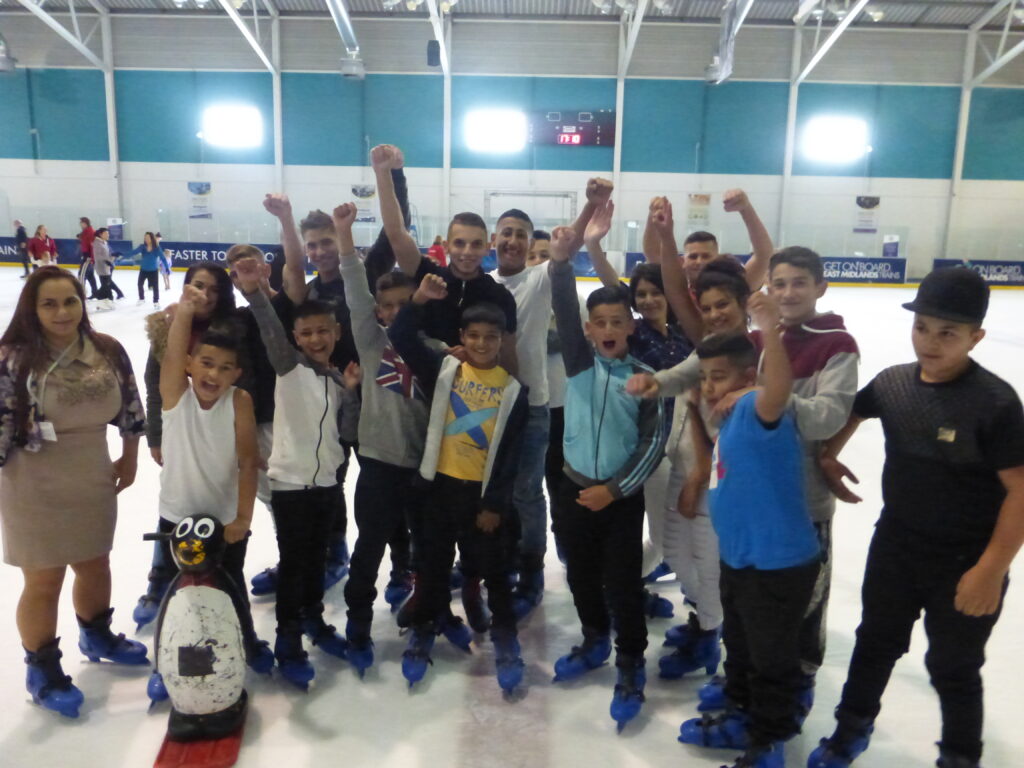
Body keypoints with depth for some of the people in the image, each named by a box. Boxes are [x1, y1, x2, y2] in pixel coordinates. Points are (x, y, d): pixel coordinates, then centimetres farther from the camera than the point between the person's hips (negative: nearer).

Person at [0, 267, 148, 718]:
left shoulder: (109, 352, -4)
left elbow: (130, 406, 7)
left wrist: (129, 457, 11)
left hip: (93, 481, 5)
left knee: (96, 566, 21)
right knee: (43, 582, 7)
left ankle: (96, 637, 48)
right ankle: (42, 668, 30)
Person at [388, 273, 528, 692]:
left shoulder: (513, 389, -5)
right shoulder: (443, 368, -2)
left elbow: (511, 454, -4)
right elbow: (401, 338, -12)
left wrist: (496, 504, -6)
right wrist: (420, 300, -27)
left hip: (484, 493, -1)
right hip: (440, 485, 1)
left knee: (494, 569, 12)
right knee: (433, 565, 16)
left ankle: (505, 638, 30)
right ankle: (423, 632, 35)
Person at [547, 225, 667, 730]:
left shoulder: (643, 377, -6)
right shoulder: (579, 361, -1)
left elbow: (653, 441, -6)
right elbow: (565, 312, -17)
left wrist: (615, 489, -11)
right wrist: (561, 262, -33)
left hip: (622, 496, -2)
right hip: (575, 487, 3)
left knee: (623, 583, 4)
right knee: (581, 574, 17)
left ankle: (630, 668, 23)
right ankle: (595, 642, 40)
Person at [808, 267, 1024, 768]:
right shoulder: (892, 383, -7)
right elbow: (853, 410, 16)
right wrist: (827, 456, 9)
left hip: (964, 565, -4)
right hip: (894, 547, 5)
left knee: (953, 669, 15)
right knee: (875, 642, 22)